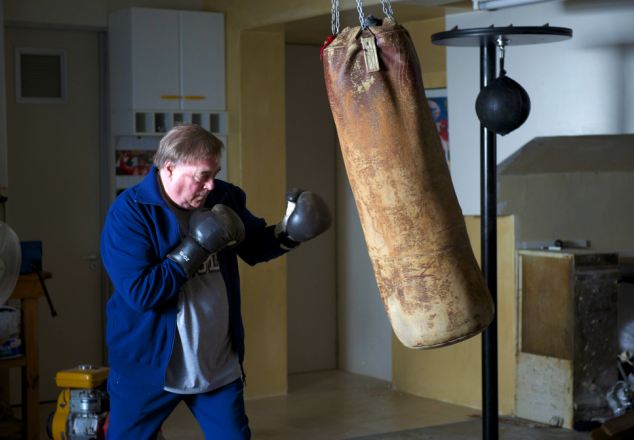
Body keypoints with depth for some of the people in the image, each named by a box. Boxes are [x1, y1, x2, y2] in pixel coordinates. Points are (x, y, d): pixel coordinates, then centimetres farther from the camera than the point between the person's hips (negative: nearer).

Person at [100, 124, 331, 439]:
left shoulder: (223, 198, -1)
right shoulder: (130, 213, -18)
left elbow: (254, 247, 14)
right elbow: (139, 292, -26)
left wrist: (288, 232, -7)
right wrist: (197, 247, -26)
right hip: (147, 367, -4)